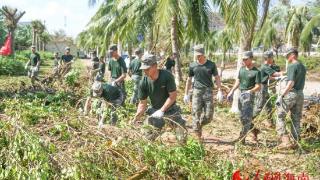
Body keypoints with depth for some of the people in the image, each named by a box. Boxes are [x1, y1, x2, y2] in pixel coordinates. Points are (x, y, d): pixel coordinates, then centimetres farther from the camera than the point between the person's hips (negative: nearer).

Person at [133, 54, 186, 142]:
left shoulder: (167, 76, -23)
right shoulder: (144, 82, -14)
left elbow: (173, 96, -20)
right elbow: (142, 103, -6)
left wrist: (162, 110, -25)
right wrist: (136, 118, -19)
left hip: (170, 109, -2)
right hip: (154, 110, 3)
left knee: (182, 139, -5)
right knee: (148, 137, 0)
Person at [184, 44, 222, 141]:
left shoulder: (211, 65, 3)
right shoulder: (192, 66, 5)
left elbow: (217, 78, 6)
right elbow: (189, 80, 13)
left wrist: (220, 91, -3)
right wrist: (186, 94, 13)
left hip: (208, 91, 0)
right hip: (197, 91, 0)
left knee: (208, 116, -3)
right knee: (196, 114, -3)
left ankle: (199, 125, 27)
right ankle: (197, 135, 8)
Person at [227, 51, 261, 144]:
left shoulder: (256, 72, -9)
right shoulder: (242, 69, 11)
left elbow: (258, 87, -12)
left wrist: (250, 91, -29)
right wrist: (231, 92, 12)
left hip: (249, 95, -7)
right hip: (241, 94, 7)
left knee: (247, 117, -7)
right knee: (242, 117, 12)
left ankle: (242, 138, -3)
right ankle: (254, 130, 31)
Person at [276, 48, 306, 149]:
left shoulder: (292, 66, -13)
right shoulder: (303, 67, 13)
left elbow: (291, 83, -22)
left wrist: (282, 95, -22)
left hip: (291, 94, -8)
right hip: (300, 94, 8)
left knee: (280, 116, -3)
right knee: (296, 119, 13)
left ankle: (285, 140, -12)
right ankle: (296, 141, 18)